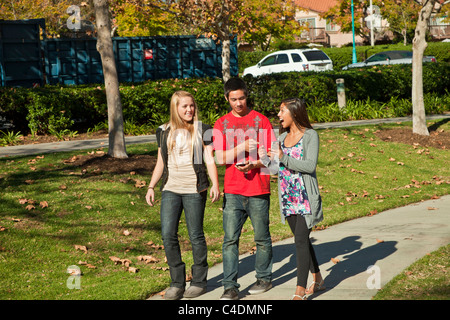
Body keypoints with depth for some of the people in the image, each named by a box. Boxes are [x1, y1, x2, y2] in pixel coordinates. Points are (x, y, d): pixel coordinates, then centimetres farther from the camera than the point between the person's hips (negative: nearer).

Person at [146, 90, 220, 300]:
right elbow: (160, 163, 15)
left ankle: (199, 281, 14)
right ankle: (177, 282, 6)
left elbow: (210, 160, 0)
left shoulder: (202, 130, 3)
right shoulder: (164, 132, 11)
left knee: (196, 235, 2)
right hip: (170, 189, 3)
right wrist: (151, 187, 8)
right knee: (168, 235, -5)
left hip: (194, 190, -3)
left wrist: (215, 185, -11)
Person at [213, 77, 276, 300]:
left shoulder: (260, 120, 2)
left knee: (262, 238, 8)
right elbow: (220, 158, 0)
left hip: (258, 190, -1)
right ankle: (230, 287, -4)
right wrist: (242, 147, -15)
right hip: (232, 191, 1)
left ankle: (264, 278, 26)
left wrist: (253, 164, -18)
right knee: (230, 239, -5)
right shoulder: (221, 124, 8)